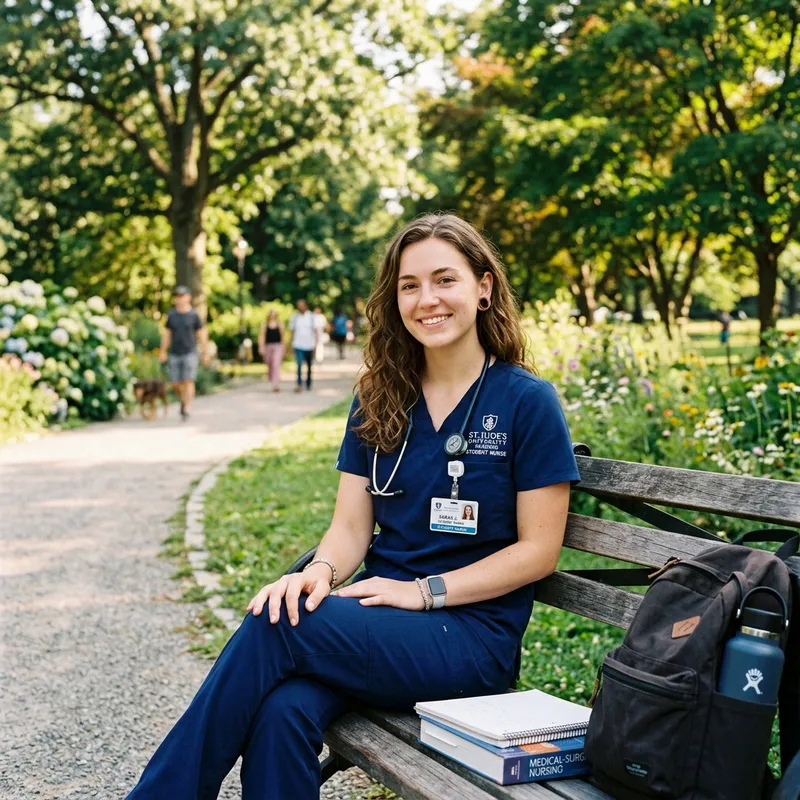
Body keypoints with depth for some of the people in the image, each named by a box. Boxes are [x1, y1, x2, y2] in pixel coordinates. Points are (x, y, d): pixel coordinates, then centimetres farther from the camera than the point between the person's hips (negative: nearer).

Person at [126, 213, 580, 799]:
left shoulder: (526, 402, -4)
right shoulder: (380, 401, 11)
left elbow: (538, 550, -5)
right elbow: (351, 526, 7)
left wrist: (425, 591, -13)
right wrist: (321, 571, -15)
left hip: (474, 634, -4)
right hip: (380, 616, 4)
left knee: (275, 627, -26)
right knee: (284, 711, -30)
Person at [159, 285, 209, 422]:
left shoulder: (194, 315, -3)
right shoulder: (171, 315, 6)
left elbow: (202, 334, 0)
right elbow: (167, 334, 10)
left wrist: (205, 353, -2)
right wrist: (163, 352, 6)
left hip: (190, 354, -3)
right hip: (174, 354, 3)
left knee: (188, 381, -10)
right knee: (175, 384, 3)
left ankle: (186, 410, -6)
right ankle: (184, 399, 32)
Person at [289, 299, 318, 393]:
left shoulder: (311, 316, 1)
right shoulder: (294, 317, 4)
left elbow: (315, 330, 2)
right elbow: (292, 330, 9)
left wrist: (316, 343, -6)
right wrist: (292, 343, 7)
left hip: (309, 345, 1)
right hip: (298, 345, -1)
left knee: (309, 366, 12)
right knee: (299, 364, -17)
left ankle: (308, 384, 27)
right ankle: (299, 384, -22)